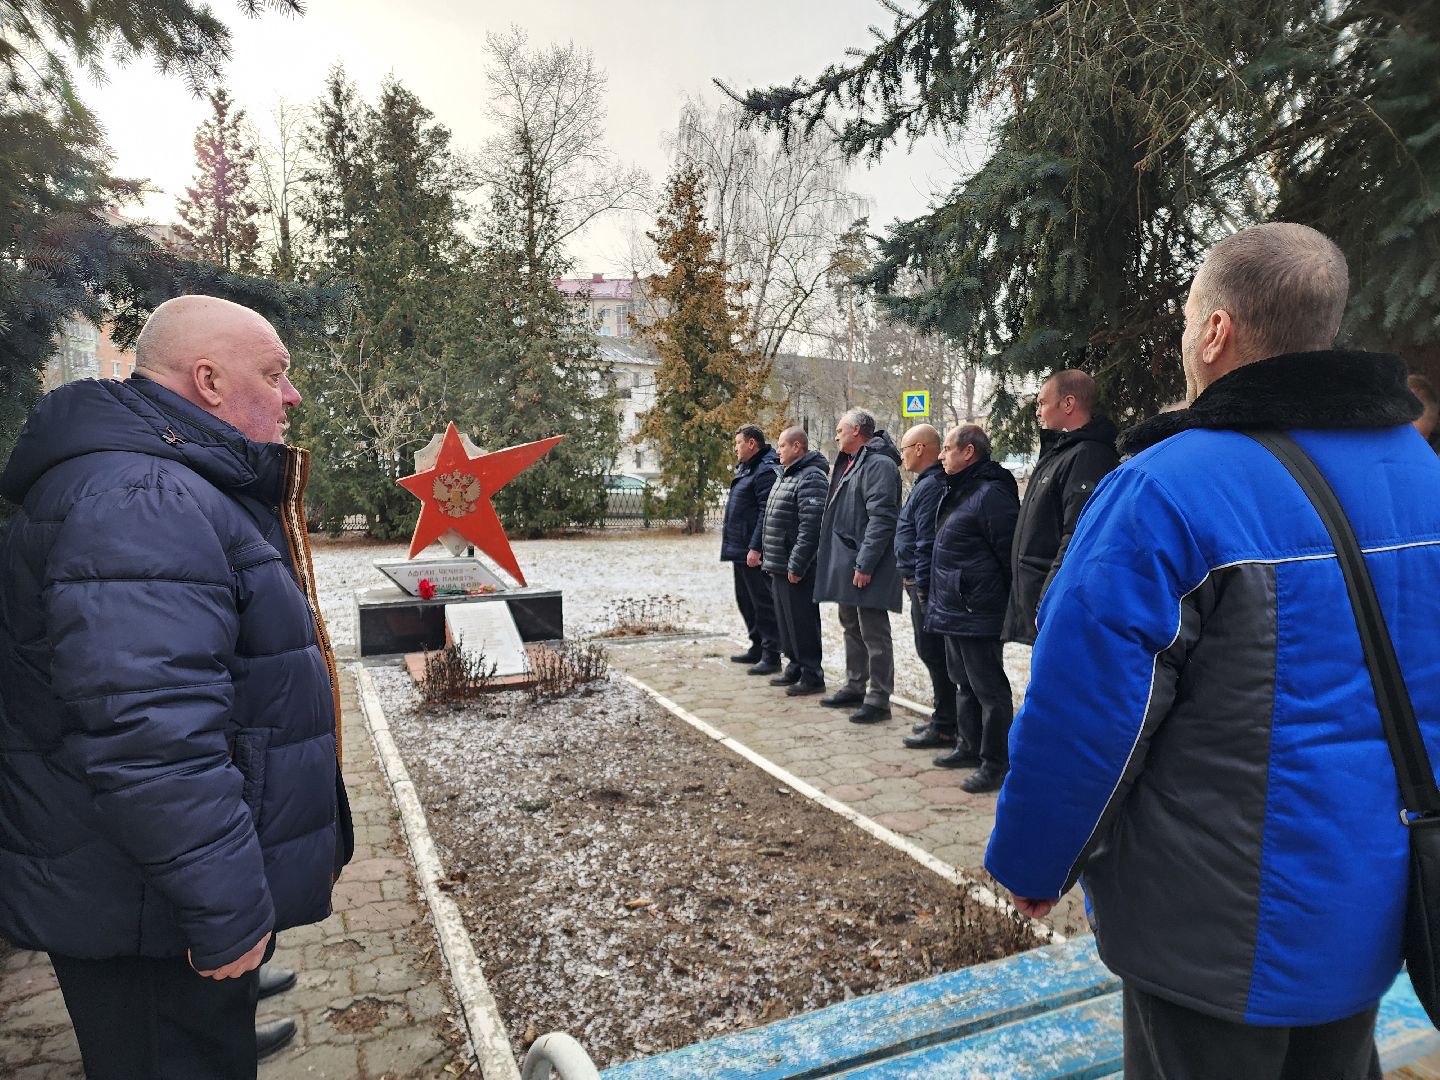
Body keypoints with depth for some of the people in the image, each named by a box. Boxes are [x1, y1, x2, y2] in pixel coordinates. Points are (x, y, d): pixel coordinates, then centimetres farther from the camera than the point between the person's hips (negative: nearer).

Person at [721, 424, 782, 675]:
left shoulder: (766, 471, -16)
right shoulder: (746, 469, 17)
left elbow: (766, 513, -23)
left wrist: (756, 548, -26)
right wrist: (728, 533, 20)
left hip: (754, 553, -11)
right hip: (740, 550, 11)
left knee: (763, 602, -4)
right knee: (745, 600, 18)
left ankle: (771, 656, 2)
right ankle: (757, 647, 29)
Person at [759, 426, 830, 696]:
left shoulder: (811, 478, -16)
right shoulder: (786, 476, 18)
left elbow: (810, 527, -24)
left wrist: (796, 565, -24)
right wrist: (769, 557, 20)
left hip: (796, 569, -10)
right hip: (780, 566, 10)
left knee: (801, 622, -2)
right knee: (786, 620, 16)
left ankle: (812, 676, 7)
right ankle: (795, 668, 28)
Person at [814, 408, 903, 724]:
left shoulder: (878, 464, -14)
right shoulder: (850, 462, 17)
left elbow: (881, 518, -22)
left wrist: (865, 564, -24)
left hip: (865, 567, -10)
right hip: (845, 562, 10)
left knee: (873, 633, -4)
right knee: (851, 627, 18)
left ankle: (879, 698, 4)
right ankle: (855, 687, 30)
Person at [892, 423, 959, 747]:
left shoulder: (930, 487, -17)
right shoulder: (928, 483, 16)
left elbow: (927, 544, -22)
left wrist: (921, 586, -21)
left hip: (925, 585, -11)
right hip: (920, 582, 11)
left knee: (933, 653, -4)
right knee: (933, 653, 16)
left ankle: (944, 728, 4)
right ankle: (943, 717, 26)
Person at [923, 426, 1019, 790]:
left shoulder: (991, 493, -19)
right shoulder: (956, 490, 13)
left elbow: (1008, 552, -19)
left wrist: (1006, 602, -15)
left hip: (977, 613, -11)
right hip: (953, 609, 11)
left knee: (988, 687, 0)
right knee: (964, 682, 20)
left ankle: (995, 763, 10)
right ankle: (969, 746, 34)